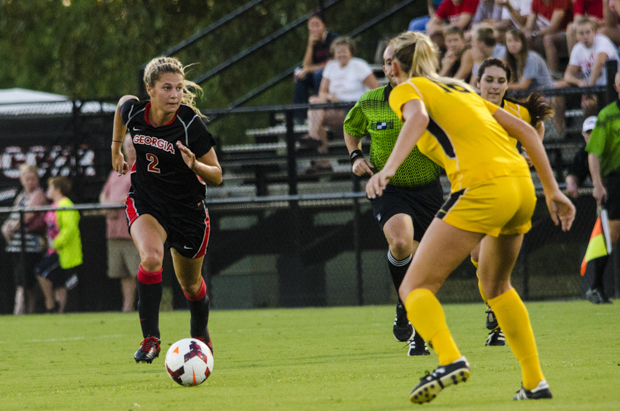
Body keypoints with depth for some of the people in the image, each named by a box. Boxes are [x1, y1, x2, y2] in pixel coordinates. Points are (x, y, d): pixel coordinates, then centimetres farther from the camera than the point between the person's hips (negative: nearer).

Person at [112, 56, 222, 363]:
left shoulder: (190, 124, -24)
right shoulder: (133, 110, -16)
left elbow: (216, 176, -16)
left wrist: (194, 165, -36)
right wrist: (116, 149, 18)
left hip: (188, 209, -1)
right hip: (145, 203, 1)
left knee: (190, 283, 16)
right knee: (151, 257, -30)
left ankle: (200, 337, 46)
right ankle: (150, 339, -24)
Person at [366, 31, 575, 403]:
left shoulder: (406, 90, 10)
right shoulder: (462, 89, 29)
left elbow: (418, 117, -16)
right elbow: (525, 130, 24)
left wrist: (389, 168, -29)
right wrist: (553, 191, 24)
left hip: (481, 188, -7)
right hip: (522, 187, 7)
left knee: (415, 287, -3)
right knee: (496, 285, 29)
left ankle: (451, 359, -30)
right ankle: (535, 383, 22)